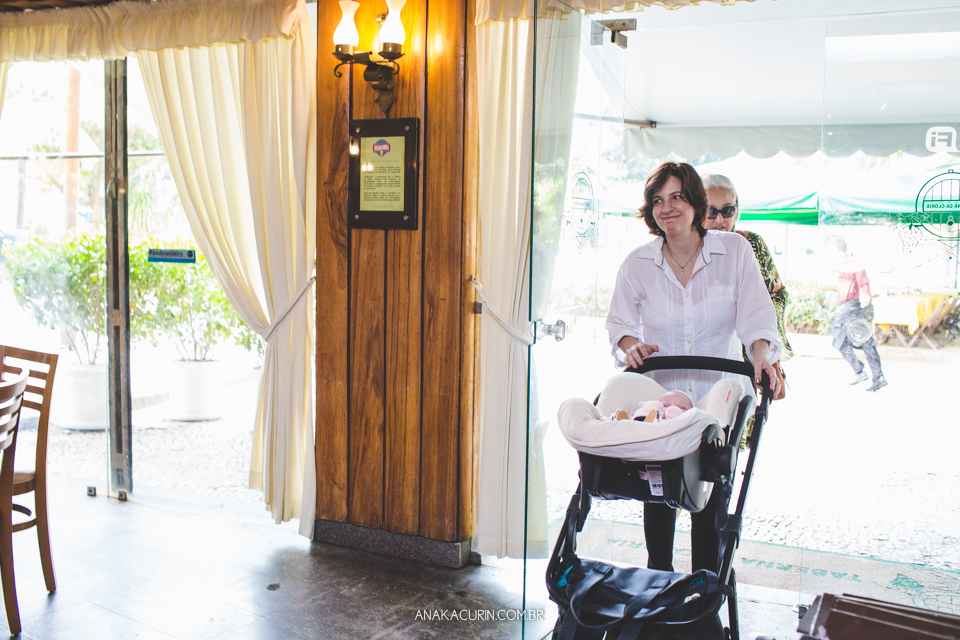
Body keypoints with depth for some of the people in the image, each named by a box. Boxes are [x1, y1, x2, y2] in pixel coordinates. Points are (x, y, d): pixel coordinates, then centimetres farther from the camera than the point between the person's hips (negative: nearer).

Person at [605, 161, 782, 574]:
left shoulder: (734, 251, -4)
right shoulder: (637, 263, -1)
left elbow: (755, 313, -9)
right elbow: (619, 322, 4)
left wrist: (761, 354, -27)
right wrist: (630, 345, -18)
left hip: (717, 398, -1)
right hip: (657, 397, 1)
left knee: (711, 497, 3)